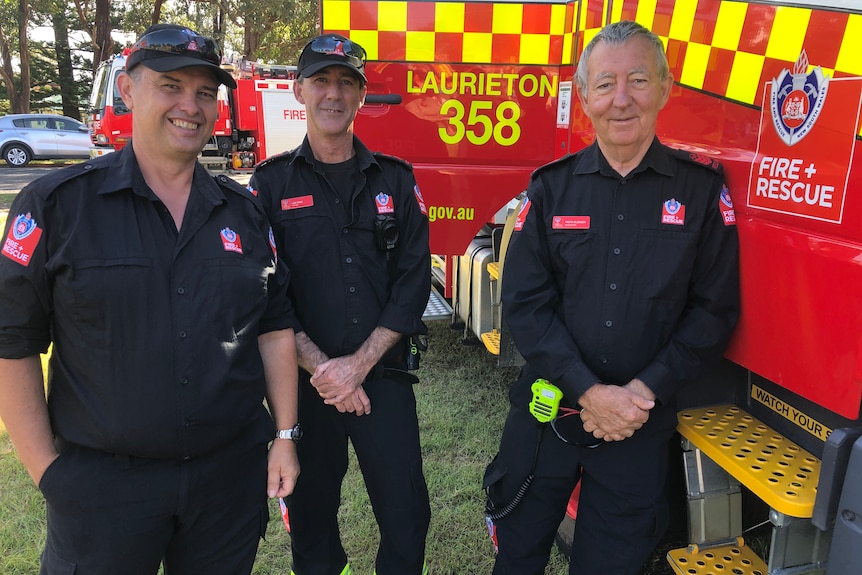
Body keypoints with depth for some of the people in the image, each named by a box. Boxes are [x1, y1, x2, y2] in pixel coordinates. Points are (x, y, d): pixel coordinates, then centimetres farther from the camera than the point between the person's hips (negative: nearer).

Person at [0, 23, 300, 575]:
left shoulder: (244, 210, 3)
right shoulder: (58, 204, -6)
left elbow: (274, 327, 5)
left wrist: (285, 436, 3)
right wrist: (45, 466, -6)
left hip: (232, 471, 3)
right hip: (101, 482, -2)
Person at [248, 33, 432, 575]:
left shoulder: (396, 180, 5)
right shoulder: (272, 183, 2)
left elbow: (414, 280, -2)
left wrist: (360, 362, -11)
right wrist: (319, 367, -13)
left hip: (384, 375, 1)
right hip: (305, 381, 0)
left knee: (407, 512, 6)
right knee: (311, 511, 13)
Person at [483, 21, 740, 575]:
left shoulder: (702, 188, -3)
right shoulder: (553, 186, -2)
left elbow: (714, 310, -4)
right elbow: (525, 300, -7)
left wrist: (643, 392, -14)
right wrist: (588, 390, -15)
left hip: (641, 424, 0)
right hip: (546, 411, 1)